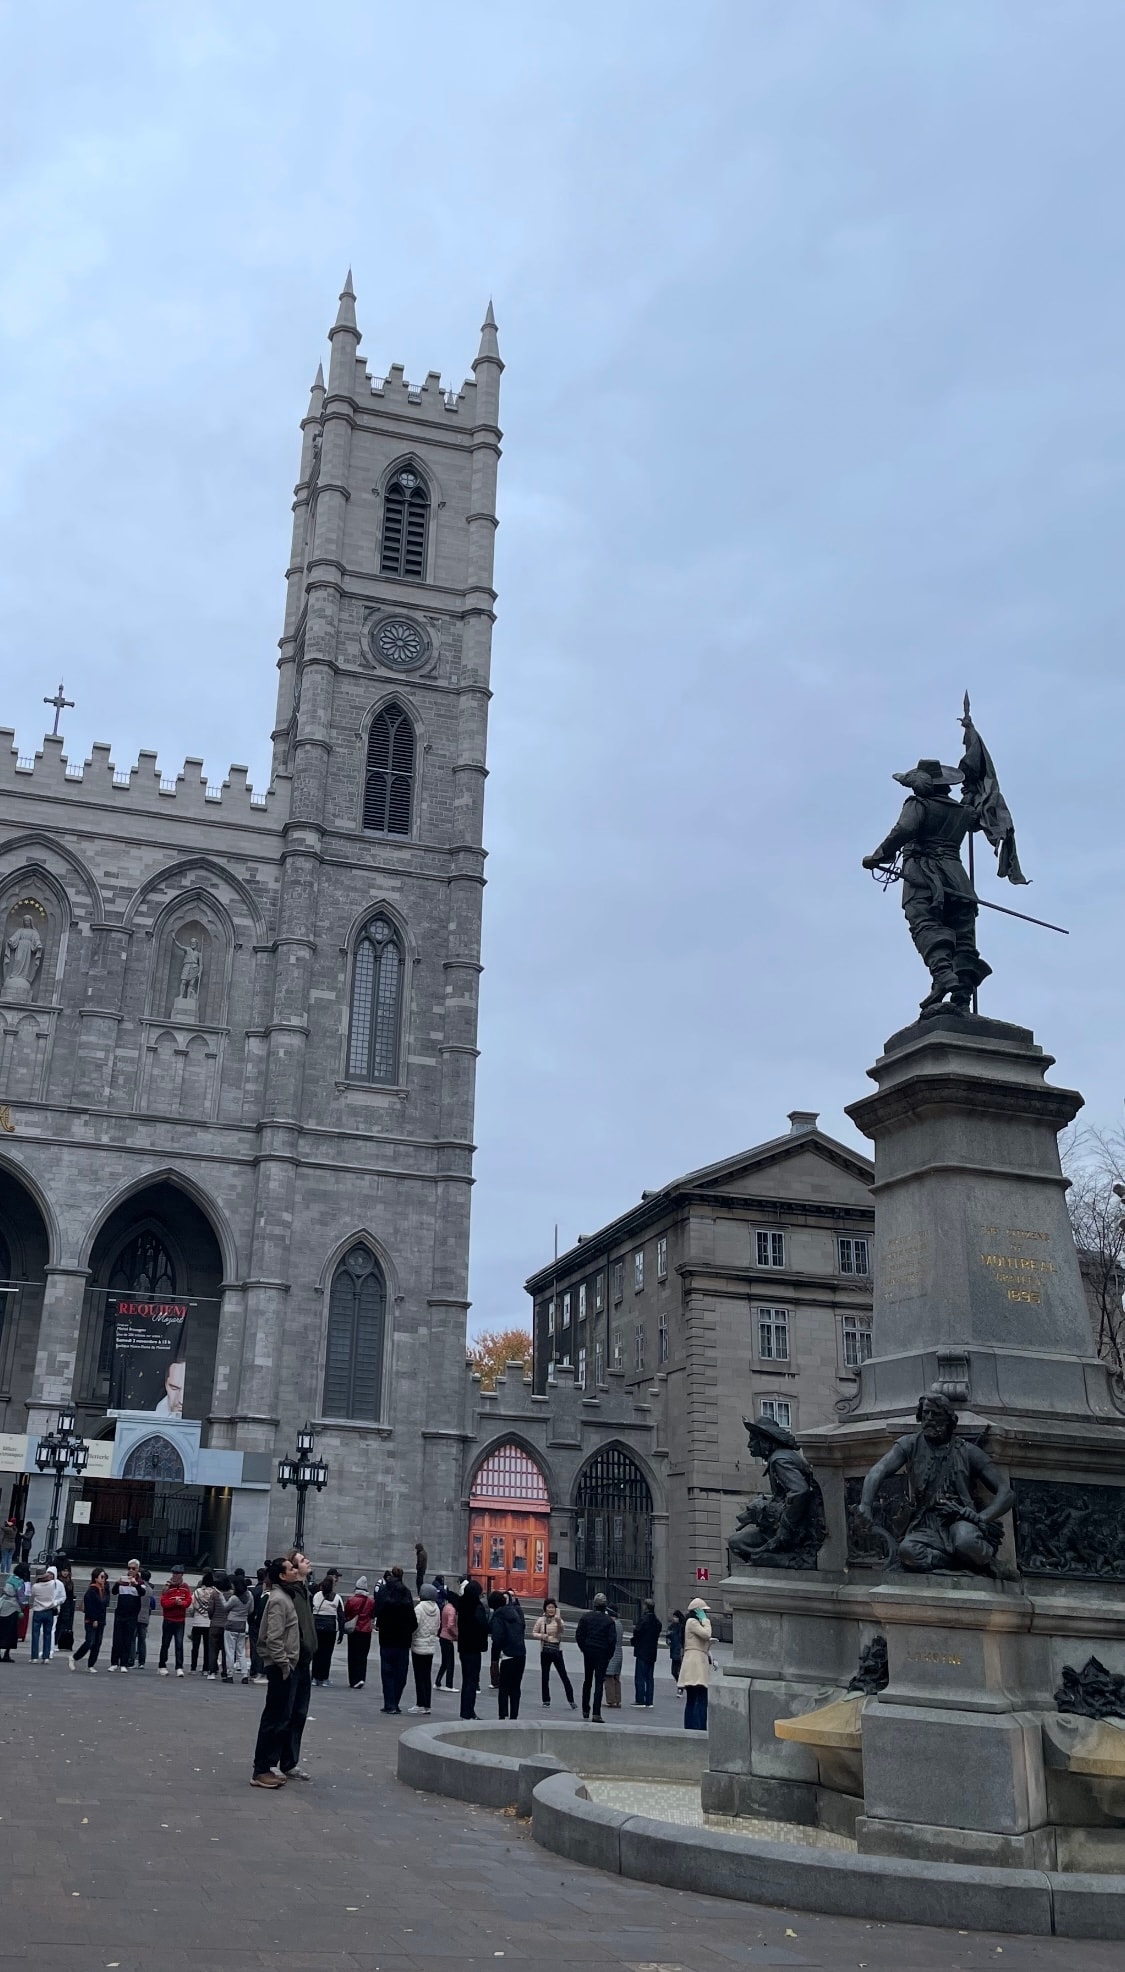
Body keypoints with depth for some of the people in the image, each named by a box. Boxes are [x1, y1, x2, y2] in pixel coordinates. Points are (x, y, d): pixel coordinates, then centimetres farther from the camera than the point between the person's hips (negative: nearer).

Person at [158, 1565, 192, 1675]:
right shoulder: (167, 1587, -5)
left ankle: (179, 1668, -6)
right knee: (165, 1644, 8)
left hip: (180, 1621, 1)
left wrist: (181, 1603, -21)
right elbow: (163, 1603, -12)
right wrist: (174, 1602, -24)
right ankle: (162, 1667, 20)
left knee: (179, 1644, -4)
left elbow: (188, 1601, -1)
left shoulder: (185, 1587, 4)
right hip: (168, 1620, -1)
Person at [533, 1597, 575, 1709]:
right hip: (545, 1652, 2)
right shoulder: (541, 1620, 2)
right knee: (545, 1677, 6)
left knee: (564, 1675, -4)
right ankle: (546, 1700, 18)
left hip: (557, 1651, -2)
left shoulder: (558, 1620, -2)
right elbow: (534, 1633, 8)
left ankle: (571, 1700, 0)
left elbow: (563, 1633, -17)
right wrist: (541, 1636, -12)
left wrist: (559, 1623, -35)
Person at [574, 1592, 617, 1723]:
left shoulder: (585, 1617, -2)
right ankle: (596, 1713, -11)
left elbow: (578, 1635, -3)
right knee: (599, 1683, -2)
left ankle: (585, 1711, 25)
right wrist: (609, 1654, 1)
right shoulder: (609, 1620, -8)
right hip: (602, 1654, -3)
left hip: (588, 1652, 3)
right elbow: (612, 1639, -12)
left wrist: (584, 1649, 9)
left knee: (587, 1682, 18)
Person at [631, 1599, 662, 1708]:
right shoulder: (657, 1621, 7)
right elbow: (657, 1635, 12)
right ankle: (649, 1701, 12)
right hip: (652, 1652, 7)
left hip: (642, 1651, -7)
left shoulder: (643, 1619, -15)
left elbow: (637, 1631, -17)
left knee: (640, 1677, -2)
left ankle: (640, 1700, -3)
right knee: (650, 1677, 11)